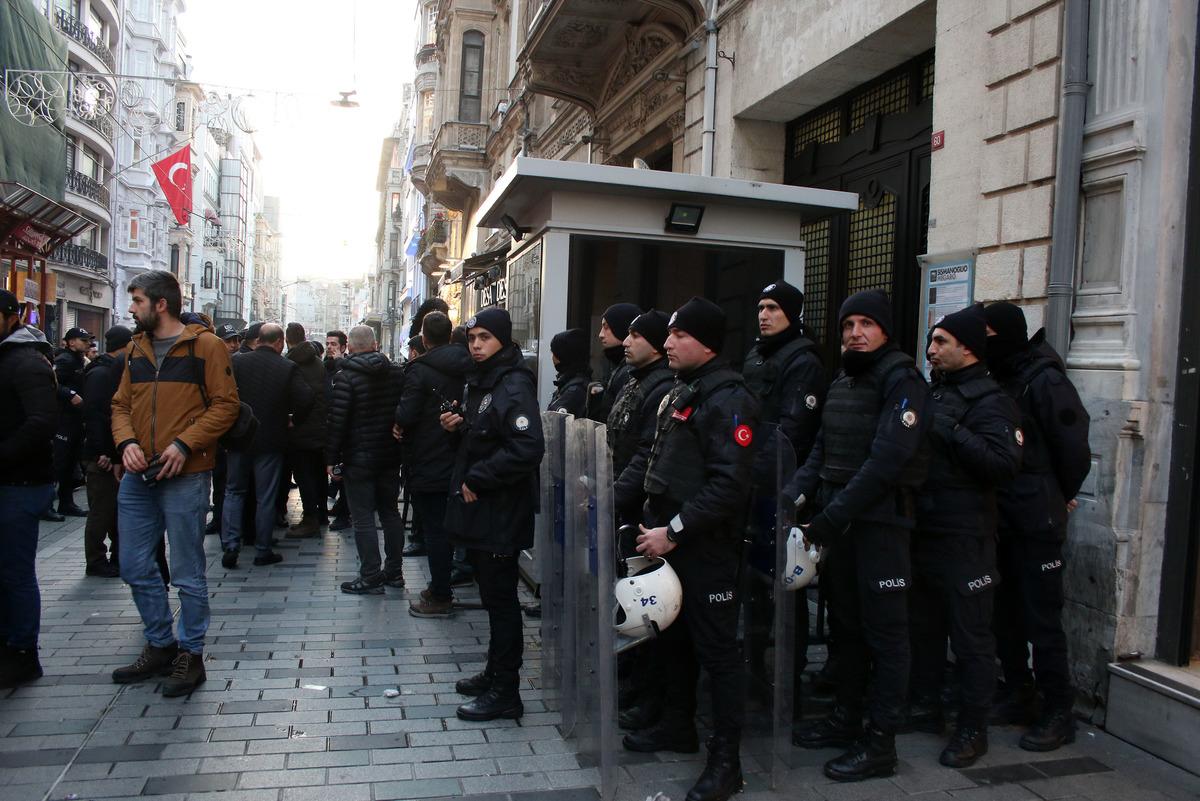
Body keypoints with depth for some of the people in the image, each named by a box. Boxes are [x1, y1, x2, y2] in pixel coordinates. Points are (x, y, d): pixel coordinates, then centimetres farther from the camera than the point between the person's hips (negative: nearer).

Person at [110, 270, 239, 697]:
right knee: (136, 569, 13)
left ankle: (191, 654, 18)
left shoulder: (205, 345, -6)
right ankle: (160, 646, 30)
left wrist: (184, 443, -19)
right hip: (138, 477, 7)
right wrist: (127, 442, -4)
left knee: (188, 574, 3)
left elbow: (226, 404, -10)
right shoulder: (136, 348, 13)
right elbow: (121, 404, 15)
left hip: (185, 477, -7)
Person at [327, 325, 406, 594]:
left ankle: (370, 577, 2)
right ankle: (394, 572, 21)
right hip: (390, 457, 6)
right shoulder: (397, 373, 4)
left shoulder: (347, 378, -12)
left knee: (363, 518, 0)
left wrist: (331, 458, -6)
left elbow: (336, 421, -14)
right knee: (390, 512, 14)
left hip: (358, 459, -6)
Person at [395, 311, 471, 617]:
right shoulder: (465, 367, 4)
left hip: (427, 464, -7)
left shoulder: (420, 370, -15)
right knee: (446, 525, 17)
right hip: (457, 462, 7)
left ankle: (440, 598, 7)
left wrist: (397, 414, 0)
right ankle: (441, 587, 29)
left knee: (434, 527, 0)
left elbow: (405, 416, -20)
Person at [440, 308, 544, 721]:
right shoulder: (480, 381, 15)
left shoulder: (514, 387, -17)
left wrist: (476, 479, -20)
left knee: (500, 599, -1)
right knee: (492, 596, 18)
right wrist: (458, 425, 4)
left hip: (500, 513, -10)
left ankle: (505, 692, 10)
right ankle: (495, 674, 32)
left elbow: (526, 449, -28)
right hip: (478, 511, 10)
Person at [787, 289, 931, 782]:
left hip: (880, 520, -8)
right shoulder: (842, 382, 15)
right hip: (838, 519, 8)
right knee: (846, 622, 17)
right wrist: (798, 492, -5)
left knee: (883, 630, 2)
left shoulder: (903, 381, -11)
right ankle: (846, 718, 31)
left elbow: (886, 459, -20)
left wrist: (834, 514, -23)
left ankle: (880, 742, 12)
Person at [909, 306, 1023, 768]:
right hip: (923, 531, 8)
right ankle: (926, 708, 32)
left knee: (970, 636, 3)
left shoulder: (989, 401, -10)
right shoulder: (934, 393, 15)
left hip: (964, 539, -8)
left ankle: (973, 730, 14)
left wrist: (951, 432, -24)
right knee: (924, 626, 18)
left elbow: (1005, 463, -23)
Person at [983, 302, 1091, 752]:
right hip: (1000, 517, 7)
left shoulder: (1046, 380, -12)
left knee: (1041, 618, 0)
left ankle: (1059, 714, 13)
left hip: (1036, 523, -7)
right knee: (1004, 613, 14)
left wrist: (1057, 499, 2)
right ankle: (1019, 696, 28)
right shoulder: (997, 378, 9)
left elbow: (1074, 449, -11)